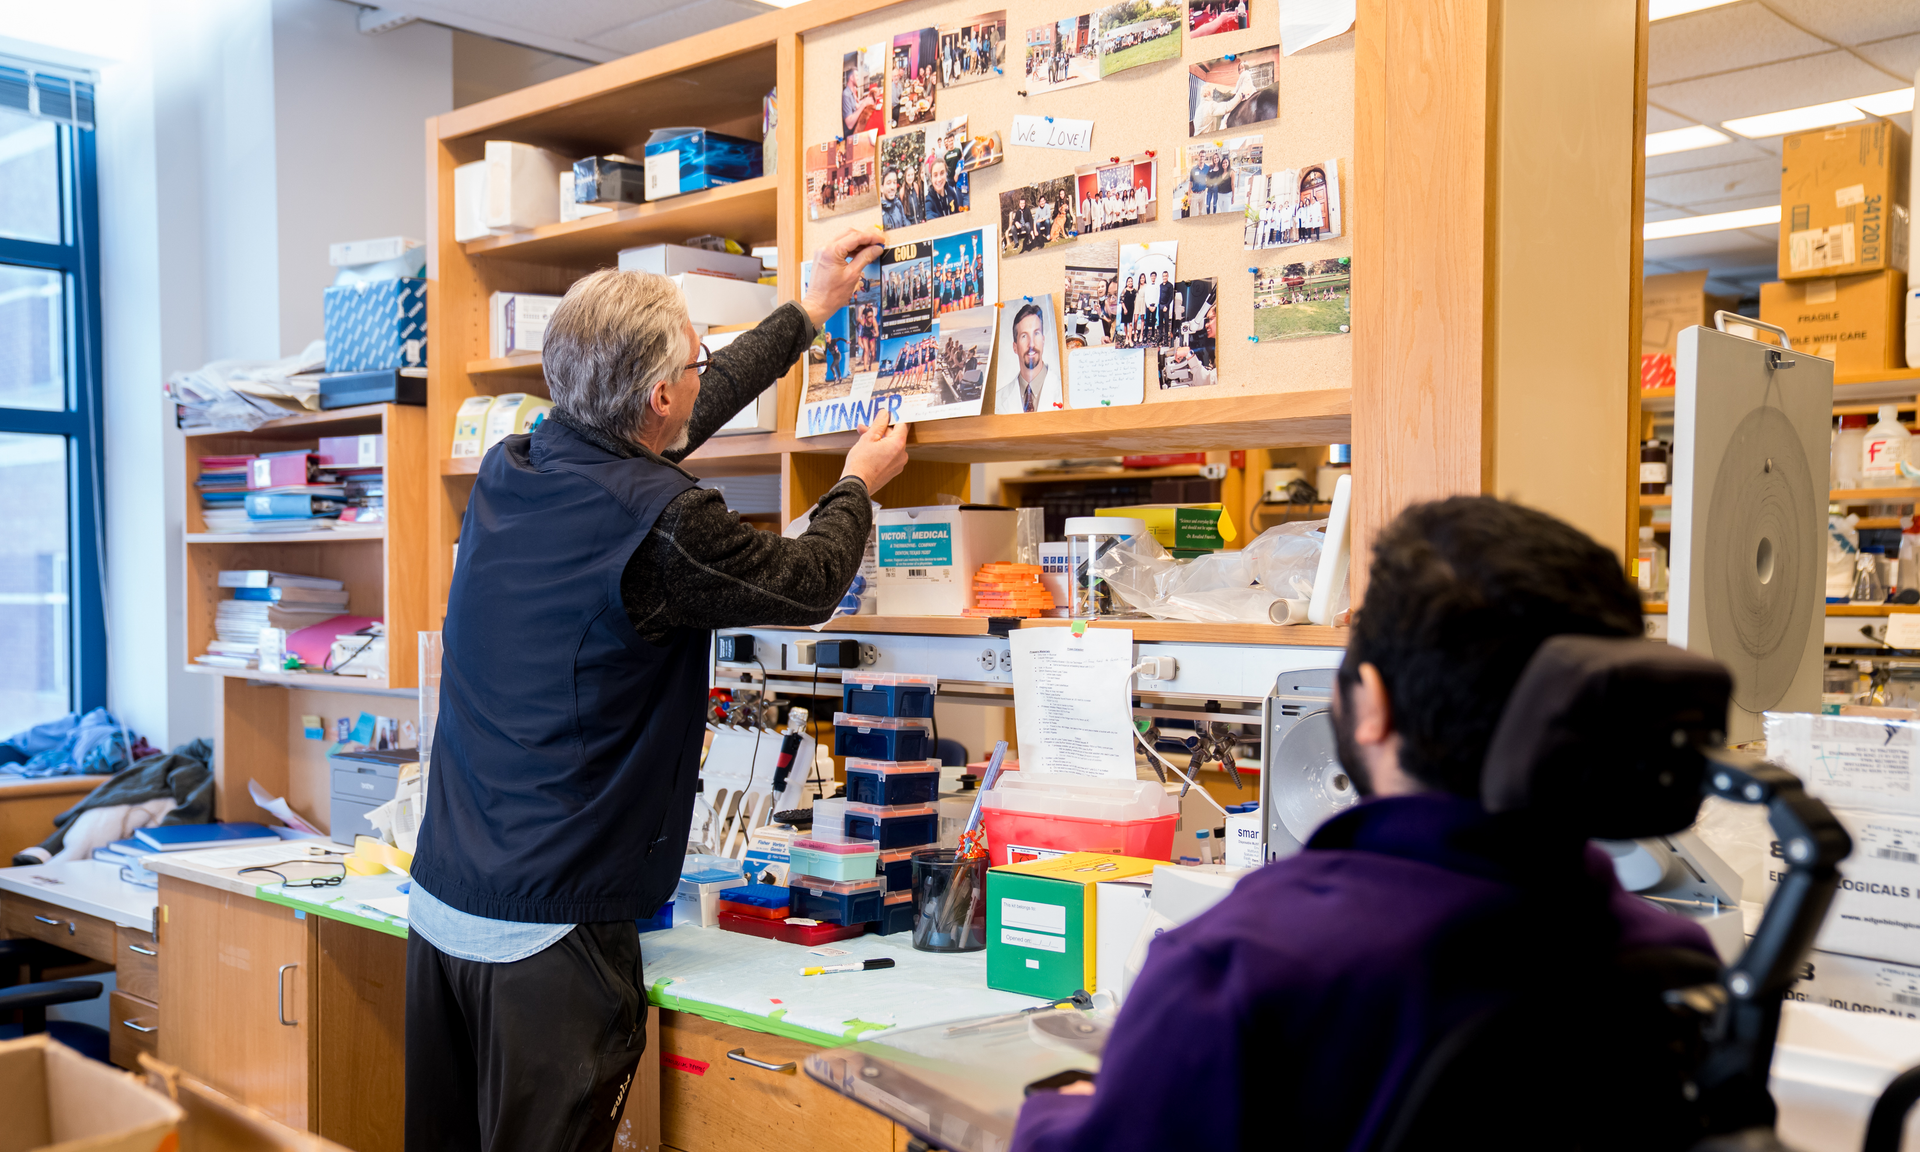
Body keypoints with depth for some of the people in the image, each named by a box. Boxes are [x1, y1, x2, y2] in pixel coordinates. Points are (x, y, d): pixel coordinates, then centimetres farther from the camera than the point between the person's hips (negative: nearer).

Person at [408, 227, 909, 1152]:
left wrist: (807, 314, 29)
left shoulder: (507, 474, 3)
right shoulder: (659, 524, -20)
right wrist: (859, 485, 19)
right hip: (551, 936, -8)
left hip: (439, 902, 8)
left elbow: (645, 437, 19)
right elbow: (806, 585, -2)